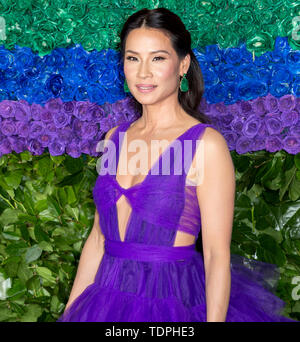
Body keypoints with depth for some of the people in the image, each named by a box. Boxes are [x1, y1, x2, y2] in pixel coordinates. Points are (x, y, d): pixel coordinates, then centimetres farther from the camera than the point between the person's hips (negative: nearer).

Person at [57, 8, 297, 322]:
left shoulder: (207, 144, -12)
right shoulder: (115, 138, 5)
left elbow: (217, 255, -13)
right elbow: (98, 238, 9)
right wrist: (69, 312, 9)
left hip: (173, 302, -5)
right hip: (109, 296, 5)